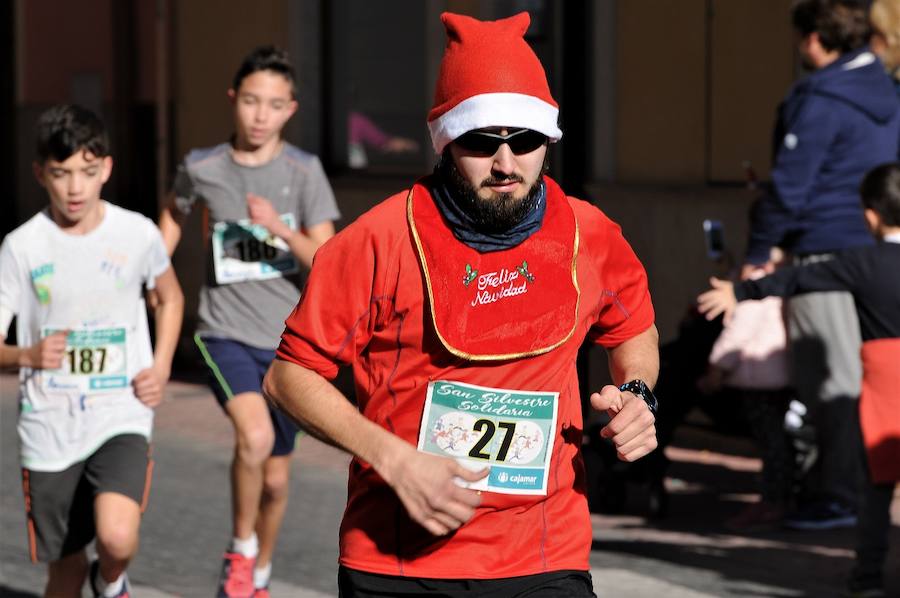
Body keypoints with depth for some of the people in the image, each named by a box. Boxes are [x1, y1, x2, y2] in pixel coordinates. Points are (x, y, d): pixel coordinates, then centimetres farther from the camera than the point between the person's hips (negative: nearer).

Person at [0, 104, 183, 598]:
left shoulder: (138, 234, -3)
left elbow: (169, 297, 18)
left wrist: (160, 368, 3)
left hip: (121, 418, -1)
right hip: (48, 428, 1)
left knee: (117, 538, -24)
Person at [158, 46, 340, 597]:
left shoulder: (304, 171, -5)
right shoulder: (203, 169, -2)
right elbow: (174, 213, 21)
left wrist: (281, 228, -27)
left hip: (289, 341, 1)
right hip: (226, 334, -1)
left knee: (276, 478, 12)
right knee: (255, 436, -29)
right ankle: (240, 551, -6)